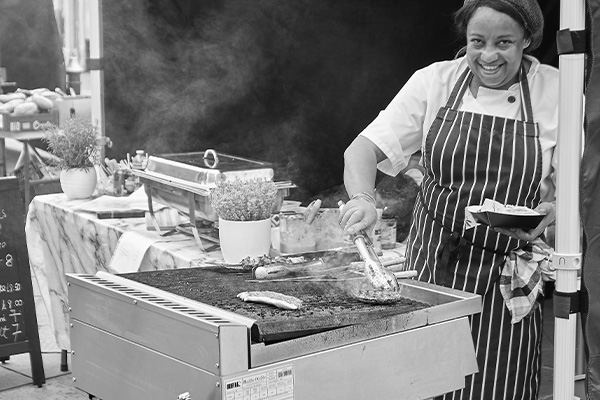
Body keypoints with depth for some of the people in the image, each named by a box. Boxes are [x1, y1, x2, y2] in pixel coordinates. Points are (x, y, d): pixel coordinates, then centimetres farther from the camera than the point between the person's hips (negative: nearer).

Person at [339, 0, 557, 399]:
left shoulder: (553, 90, -4)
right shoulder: (435, 81, -4)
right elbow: (362, 149, -8)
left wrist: (551, 212, -20)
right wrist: (362, 198, -29)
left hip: (509, 272, 0)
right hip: (435, 261, 1)